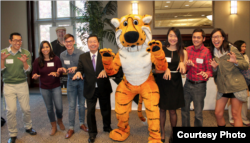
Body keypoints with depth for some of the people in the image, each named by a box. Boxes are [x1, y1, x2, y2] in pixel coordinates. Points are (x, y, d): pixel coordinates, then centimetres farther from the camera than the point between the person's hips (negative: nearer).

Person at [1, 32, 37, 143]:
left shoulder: (26, 53, -6)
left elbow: (28, 71, -9)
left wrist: (25, 62, -29)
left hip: (22, 84, 1)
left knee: (26, 109, 8)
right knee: (11, 110, -3)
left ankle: (28, 127, 33)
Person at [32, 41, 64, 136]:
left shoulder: (56, 59, -6)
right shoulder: (37, 61, -3)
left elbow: (60, 72, -4)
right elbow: (34, 75, 2)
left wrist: (56, 73, -27)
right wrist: (35, 76, -22)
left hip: (56, 87, -1)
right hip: (44, 88, 1)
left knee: (59, 107, -2)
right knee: (49, 108, 10)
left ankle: (60, 121, 32)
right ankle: (53, 127, 30)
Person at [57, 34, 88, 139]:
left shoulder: (81, 53, -15)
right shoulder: (62, 55, -3)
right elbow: (64, 69, 6)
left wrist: (76, 68, -27)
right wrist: (62, 70, -17)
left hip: (81, 81, -1)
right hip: (71, 82, 2)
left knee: (82, 104, 11)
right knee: (71, 106, 5)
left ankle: (82, 123, 30)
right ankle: (71, 128, 17)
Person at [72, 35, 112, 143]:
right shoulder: (83, 57, 3)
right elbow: (80, 68, -1)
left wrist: (105, 70, -32)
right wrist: (78, 72, -24)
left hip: (104, 88, 0)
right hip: (90, 89, 1)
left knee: (106, 109, 17)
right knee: (90, 111, 6)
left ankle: (107, 127, 43)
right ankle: (92, 132, 27)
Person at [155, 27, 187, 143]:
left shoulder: (183, 52, 5)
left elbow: (183, 72, 3)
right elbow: (156, 69, -2)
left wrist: (182, 64, -17)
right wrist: (165, 70, -21)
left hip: (175, 84, 0)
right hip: (162, 83, 0)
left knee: (172, 110, 6)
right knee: (162, 109, 9)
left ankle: (173, 134, 25)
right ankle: (162, 133, 25)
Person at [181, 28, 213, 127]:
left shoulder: (206, 52, -8)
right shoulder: (188, 49, 5)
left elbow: (210, 70, -9)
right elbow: (185, 69, 8)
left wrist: (206, 74, -31)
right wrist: (187, 64, -14)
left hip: (199, 85, -4)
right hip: (188, 83, 4)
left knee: (198, 113, 7)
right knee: (184, 109, 14)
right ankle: (185, 126, 35)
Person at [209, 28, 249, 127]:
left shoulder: (231, 49, -5)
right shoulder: (212, 53, 8)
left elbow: (246, 66, -4)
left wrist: (236, 61, -25)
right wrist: (214, 67, -10)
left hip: (236, 86, -4)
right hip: (222, 87, 5)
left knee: (236, 114, 0)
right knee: (218, 113, 5)